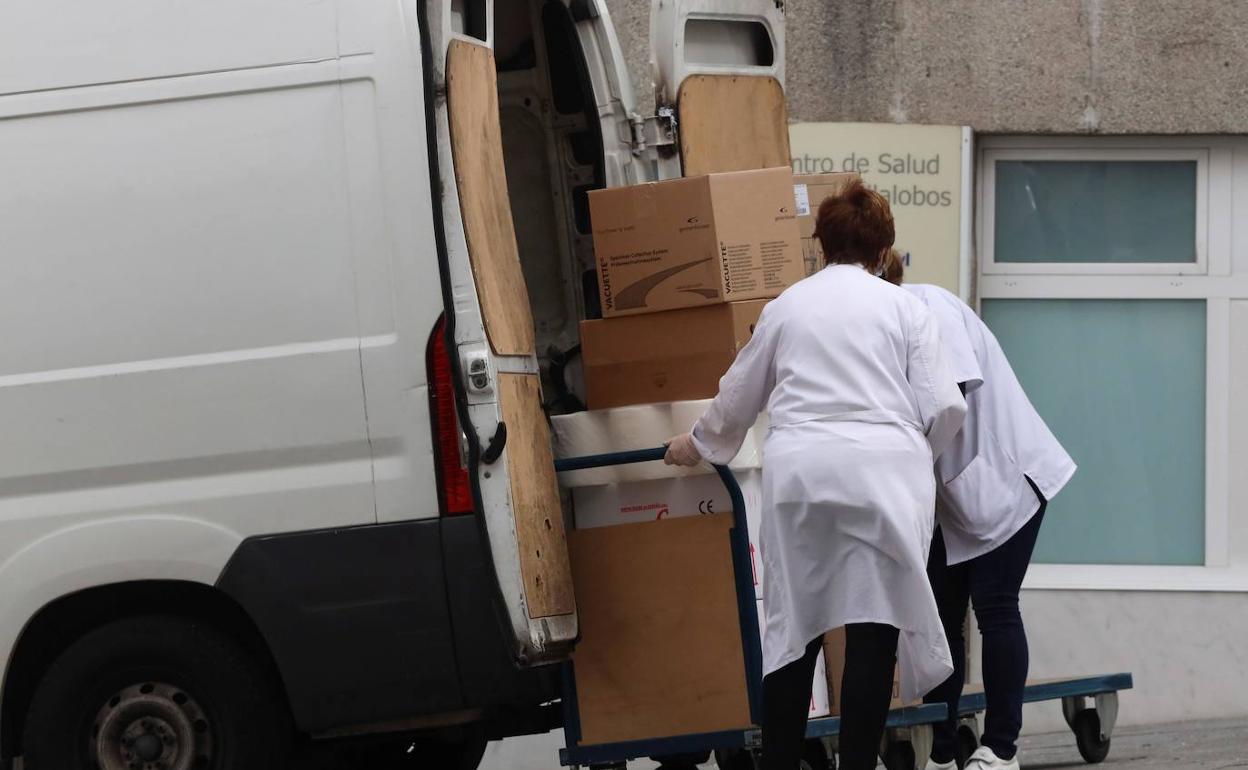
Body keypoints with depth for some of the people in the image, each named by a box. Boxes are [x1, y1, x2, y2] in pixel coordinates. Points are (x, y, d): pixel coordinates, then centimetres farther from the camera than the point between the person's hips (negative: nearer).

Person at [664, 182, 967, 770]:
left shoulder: (786, 305, 16)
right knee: (874, 628, -2)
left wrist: (698, 444, 45)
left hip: (800, 472, 3)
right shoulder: (904, 307, 8)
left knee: (793, 625, 9)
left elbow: (738, 397, 26)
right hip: (881, 472, -2)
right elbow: (944, 408, 2)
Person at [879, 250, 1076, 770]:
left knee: (994, 609, -4)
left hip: (1001, 474, -7)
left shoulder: (928, 306, -17)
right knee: (940, 614, 4)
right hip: (945, 490, 7)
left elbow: (955, 391, -28)